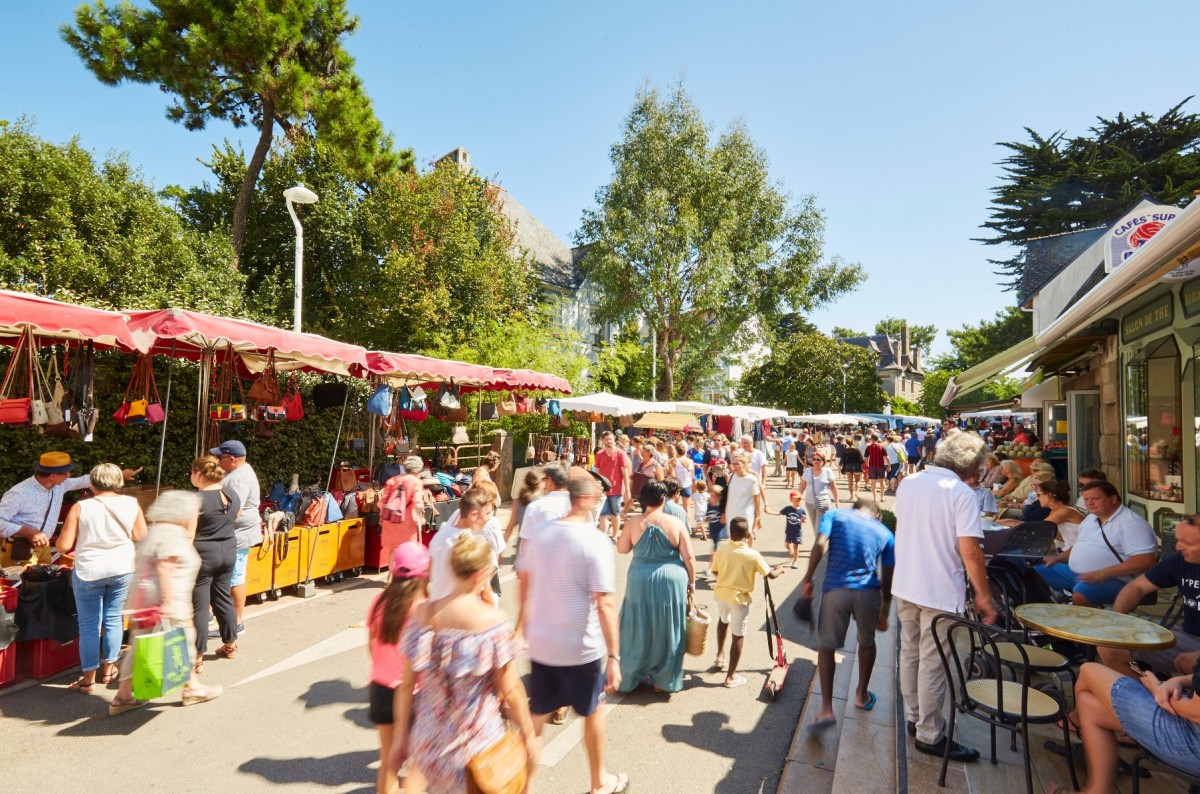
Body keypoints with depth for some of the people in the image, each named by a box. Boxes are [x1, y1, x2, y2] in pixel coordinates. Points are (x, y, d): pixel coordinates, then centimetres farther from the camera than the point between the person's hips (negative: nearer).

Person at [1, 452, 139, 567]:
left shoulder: (60, 485, -4)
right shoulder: (19, 494, -23)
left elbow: (85, 480, 12)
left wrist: (120, 474, 15)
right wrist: (28, 532, -32)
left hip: (43, 547, 7)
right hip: (19, 551, -7)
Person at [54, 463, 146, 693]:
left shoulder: (80, 508, -11)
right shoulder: (131, 504, -5)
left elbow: (63, 546, -9)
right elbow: (141, 537, -1)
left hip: (89, 572, -2)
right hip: (123, 570, 2)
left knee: (89, 625, 9)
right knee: (113, 619, 16)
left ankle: (88, 679, 17)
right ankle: (109, 669, 28)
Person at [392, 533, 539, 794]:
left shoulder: (421, 614, -9)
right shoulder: (492, 620, -20)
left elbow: (406, 685, -1)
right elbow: (510, 691, -13)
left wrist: (400, 735, 11)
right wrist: (529, 736, 1)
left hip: (429, 740, 4)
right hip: (478, 742, -4)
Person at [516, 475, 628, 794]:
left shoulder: (543, 534, -2)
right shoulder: (595, 542, -20)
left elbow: (524, 577, 12)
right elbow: (605, 604, -24)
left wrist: (525, 619, 28)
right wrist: (614, 656, -20)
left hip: (540, 642, 4)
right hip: (581, 647, -4)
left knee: (538, 713, 20)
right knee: (593, 711, 19)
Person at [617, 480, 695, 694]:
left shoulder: (634, 523, -8)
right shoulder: (676, 523, -9)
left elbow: (621, 549, 4)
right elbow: (689, 557, -5)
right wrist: (691, 581, 7)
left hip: (640, 582, 1)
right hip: (671, 582, -1)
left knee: (639, 630, 14)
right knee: (666, 632, 12)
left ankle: (630, 677, 27)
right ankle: (663, 681, 23)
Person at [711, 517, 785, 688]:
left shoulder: (721, 550, -6)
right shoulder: (753, 555, -13)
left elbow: (715, 571, 5)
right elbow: (771, 575, -6)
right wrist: (779, 569, 15)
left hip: (721, 593, 4)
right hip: (739, 598, -4)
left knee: (723, 621, 33)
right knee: (738, 636, 6)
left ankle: (720, 656, 35)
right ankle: (731, 676, 13)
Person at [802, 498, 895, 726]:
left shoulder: (834, 515, 12)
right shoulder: (885, 533, 16)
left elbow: (820, 545, -7)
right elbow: (887, 579, 15)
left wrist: (808, 579, -4)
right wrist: (884, 613, 23)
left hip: (835, 589, -1)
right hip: (868, 591, 2)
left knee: (826, 647, 13)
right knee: (867, 642, 27)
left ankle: (826, 709, 6)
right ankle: (862, 696, 43)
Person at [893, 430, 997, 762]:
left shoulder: (908, 483, 4)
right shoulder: (961, 494, -17)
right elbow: (970, 552, -19)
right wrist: (984, 597, -9)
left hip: (904, 586, 7)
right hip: (940, 592, -6)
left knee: (910, 653, 19)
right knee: (933, 664, 4)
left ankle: (915, 718, 34)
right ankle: (930, 735, 16)